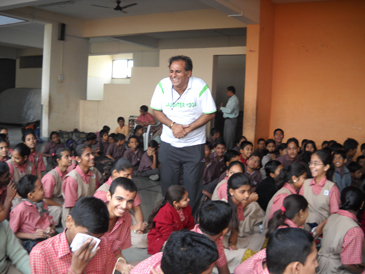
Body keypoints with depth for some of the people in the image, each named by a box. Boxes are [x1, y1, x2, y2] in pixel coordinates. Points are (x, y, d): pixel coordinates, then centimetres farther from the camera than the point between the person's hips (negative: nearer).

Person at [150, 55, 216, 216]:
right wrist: (173, 125, -17)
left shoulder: (200, 86, -15)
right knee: (167, 185, 10)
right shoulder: (163, 85, -8)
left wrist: (188, 129, -19)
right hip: (168, 144, 2)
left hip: (194, 144, -2)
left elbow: (210, 113, -10)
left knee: (192, 186, 2)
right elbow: (156, 111, 0)